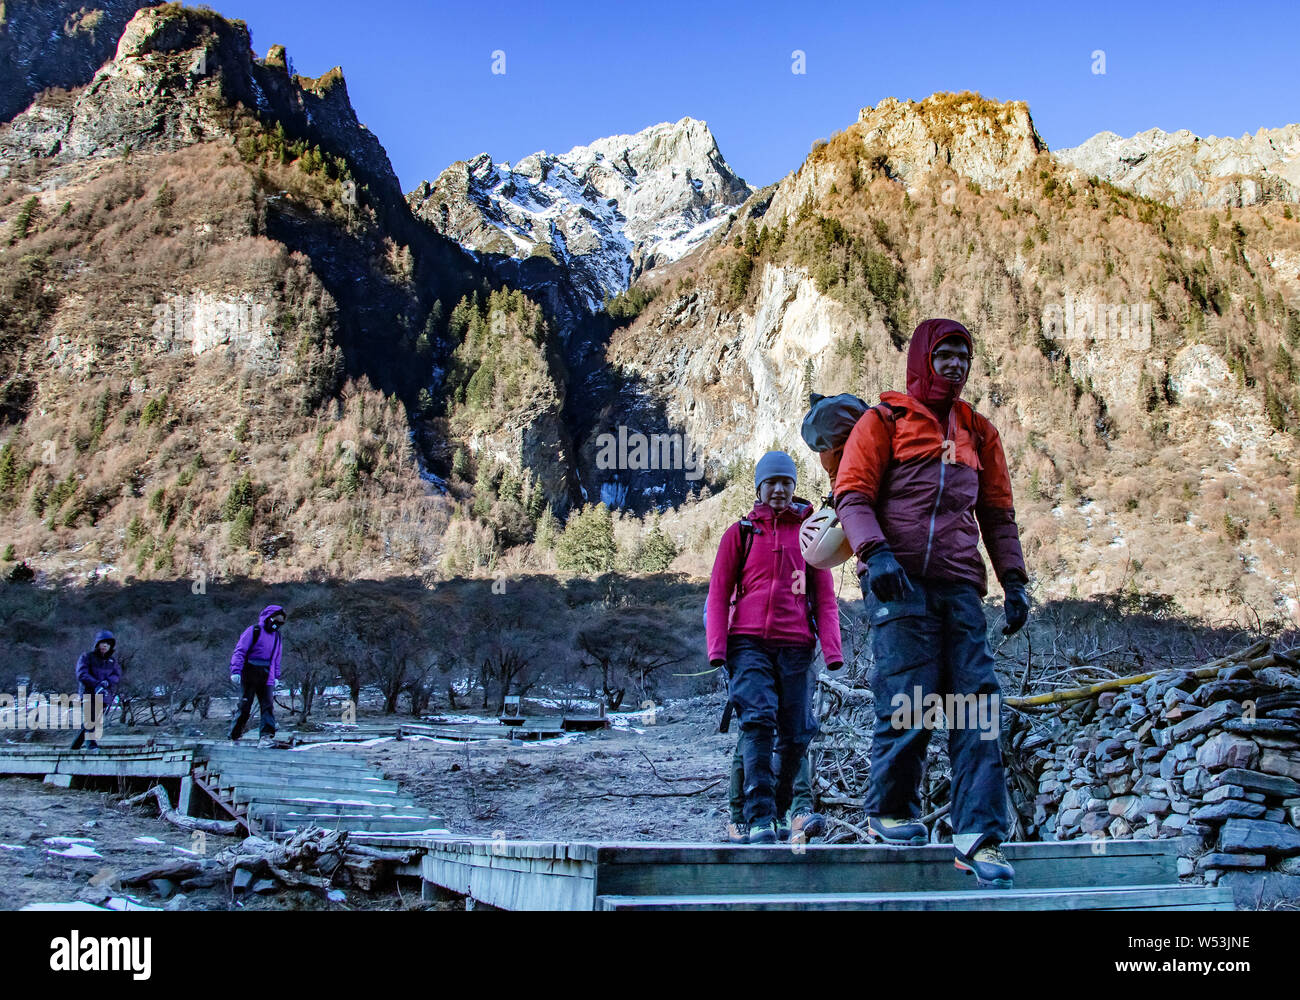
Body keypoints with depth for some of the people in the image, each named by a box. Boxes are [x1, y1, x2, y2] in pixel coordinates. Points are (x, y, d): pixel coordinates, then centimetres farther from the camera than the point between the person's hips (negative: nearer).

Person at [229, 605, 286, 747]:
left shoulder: (278, 637, 17)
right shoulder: (254, 631, -3)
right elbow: (239, 651, -8)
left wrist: (276, 676, 15)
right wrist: (235, 671, -17)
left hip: (266, 678, 5)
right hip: (249, 675, -5)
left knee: (268, 706, -9)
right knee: (244, 706, -1)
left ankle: (266, 736, -16)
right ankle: (234, 737, 12)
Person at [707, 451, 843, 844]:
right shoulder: (739, 533, 10)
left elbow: (825, 598, 12)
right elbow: (718, 595, 9)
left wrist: (832, 649, 0)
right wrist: (716, 646, -3)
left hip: (795, 645, 2)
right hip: (748, 641, -2)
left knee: (794, 735, 3)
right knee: (757, 720, -19)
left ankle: (781, 809, 23)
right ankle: (759, 818, -21)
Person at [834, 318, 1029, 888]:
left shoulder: (978, 433, 22)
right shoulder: (884, 422, 9)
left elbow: (998, 513, 24)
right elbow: (852, 495, 1)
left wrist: (1014, 580, 12)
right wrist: (875, 553, -17)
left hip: (960, 584, 4)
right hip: (899, 581, -4)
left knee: (976, 701, -7)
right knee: (908, 699, -9)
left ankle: (978, 837, -7)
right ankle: (890, 812, 13)